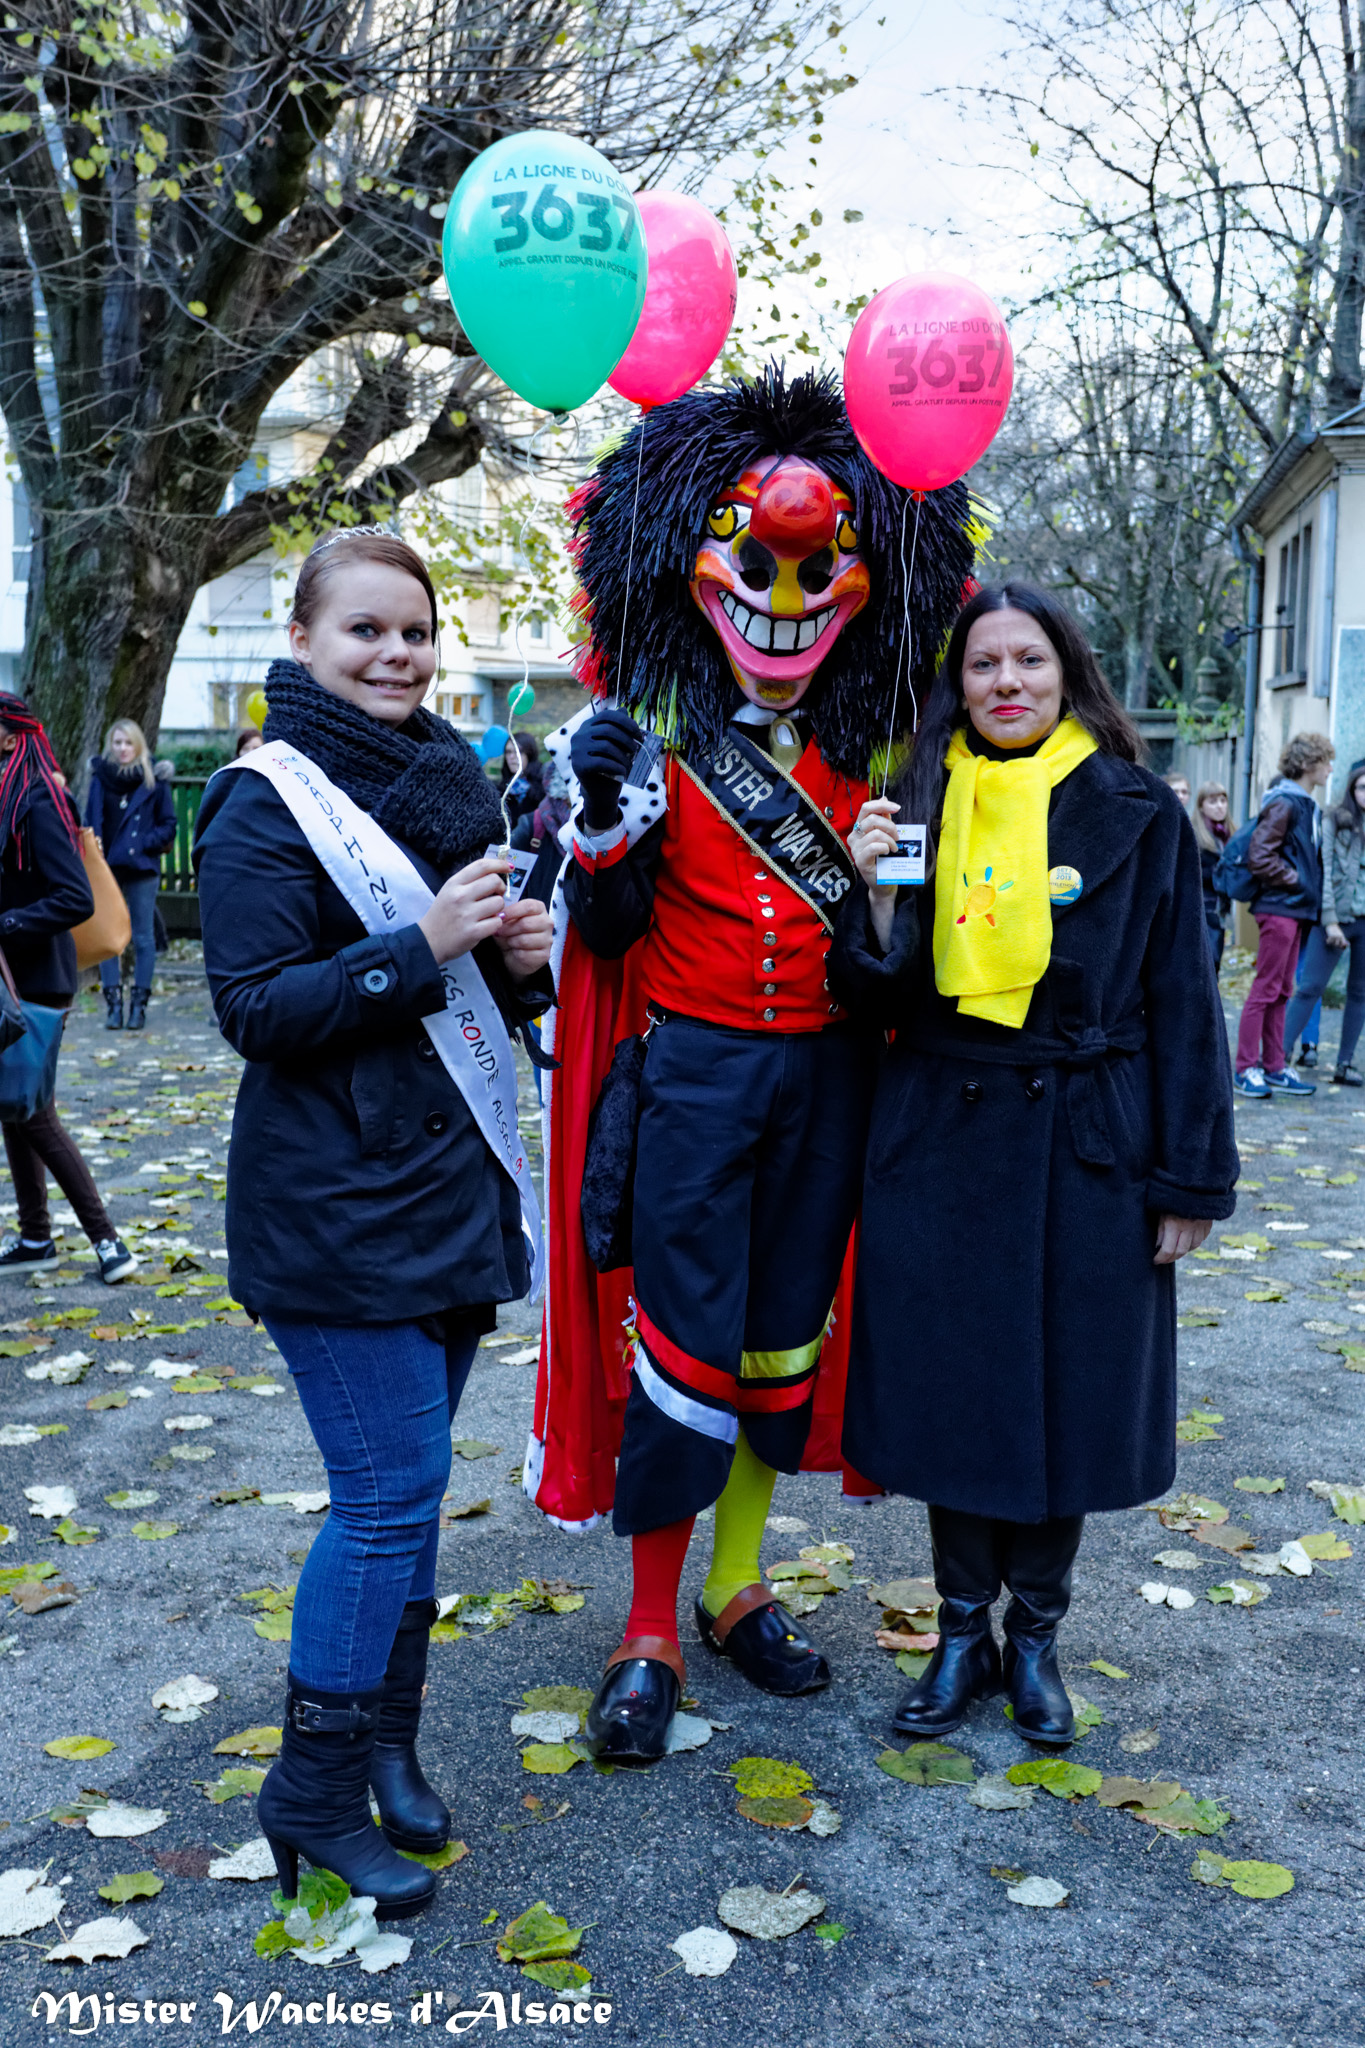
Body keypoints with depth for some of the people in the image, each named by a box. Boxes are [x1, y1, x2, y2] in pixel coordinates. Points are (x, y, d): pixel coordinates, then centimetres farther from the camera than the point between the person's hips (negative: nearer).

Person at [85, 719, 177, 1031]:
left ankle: (139, 1003, 10)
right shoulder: (100, 777, 5)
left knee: (143, 936, 3)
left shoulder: (154, 778, 1)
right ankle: (113, 1003, 8)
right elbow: (90, 822, 2)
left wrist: (144, 844, -12)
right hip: (107, 867, 2)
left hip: (142, 867, -2)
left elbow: (168, 825, 2)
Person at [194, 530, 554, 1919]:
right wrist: (422, 946, -24)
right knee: (392, 1492, -5)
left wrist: (520, 959, -1)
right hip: (335, 1212, -7)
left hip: (447, 1186, 7)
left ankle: (387, 1745, 30)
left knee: (404, 1488, 14)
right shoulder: (266, 801, -9)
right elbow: (254, 1008, -16)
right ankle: (313, 1792, 14)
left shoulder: (438, 784, 14)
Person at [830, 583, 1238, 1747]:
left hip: (1086, 1151, -1)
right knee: (952, 1389, 9)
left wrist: (1190, 1176, -3)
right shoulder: (921, 808, 4)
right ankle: (963, 1630, 29)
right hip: (944, 1140, 2)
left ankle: (1035, 1637, 30)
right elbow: (881, 998, 3)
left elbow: (1180, 1004, -1)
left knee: (1068, 1393, 8)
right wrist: (877, 894, -15)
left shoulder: (1135, 813, -1)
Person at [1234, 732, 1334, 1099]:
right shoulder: (1284, 803, -13)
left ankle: (1273, 1068, 18)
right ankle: (1246, 1069, -1)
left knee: (1281, 991, 12)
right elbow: (1259, 856, -19)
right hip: (1279, 907, -9)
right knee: (1266, 989, -6)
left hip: (1296, 909, 9)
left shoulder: (1308, 806, 16)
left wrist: (1310, 890, 8)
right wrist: (1294, 880, -13)